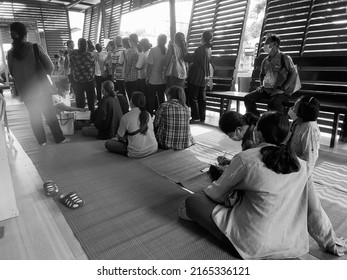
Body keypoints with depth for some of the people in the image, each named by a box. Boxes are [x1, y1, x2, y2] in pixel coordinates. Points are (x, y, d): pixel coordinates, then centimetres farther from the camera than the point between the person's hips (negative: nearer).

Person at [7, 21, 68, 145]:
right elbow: (50, 66, -10)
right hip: (42, 87, -2)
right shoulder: (35, 47, -9)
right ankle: (59, 138, 12)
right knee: (50, 114, 7)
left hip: (25, 91, 2)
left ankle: (42, 140, 19)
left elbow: (12, 73, 8)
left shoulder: (10, 53, -1)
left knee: (34, 116, 13)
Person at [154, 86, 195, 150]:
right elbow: (186, 127, 8)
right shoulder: (186, 108, 3)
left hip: (166, 143, -4)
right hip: (184, 143, 5)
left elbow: (156, 125, -2)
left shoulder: (163, 106, -9)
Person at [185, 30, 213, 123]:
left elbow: (190, 59, -12)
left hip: (195, 78, -8)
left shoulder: (201, 49, -16)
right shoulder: (209, 49, 10)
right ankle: (202, 118, 17)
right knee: (202, 98, 11)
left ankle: (195, 117, 0)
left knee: (193, 98, 0)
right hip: (204, 78, 8)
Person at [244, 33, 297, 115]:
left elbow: (294, 74, -6)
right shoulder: (265, 60, 14)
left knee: (273, 104, -36)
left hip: (281, 91, -6)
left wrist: (283, 89, -14)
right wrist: (261, 85, 11)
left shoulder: (285, 58, -3)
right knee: (248, 98, -12)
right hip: (266, 89, 6)